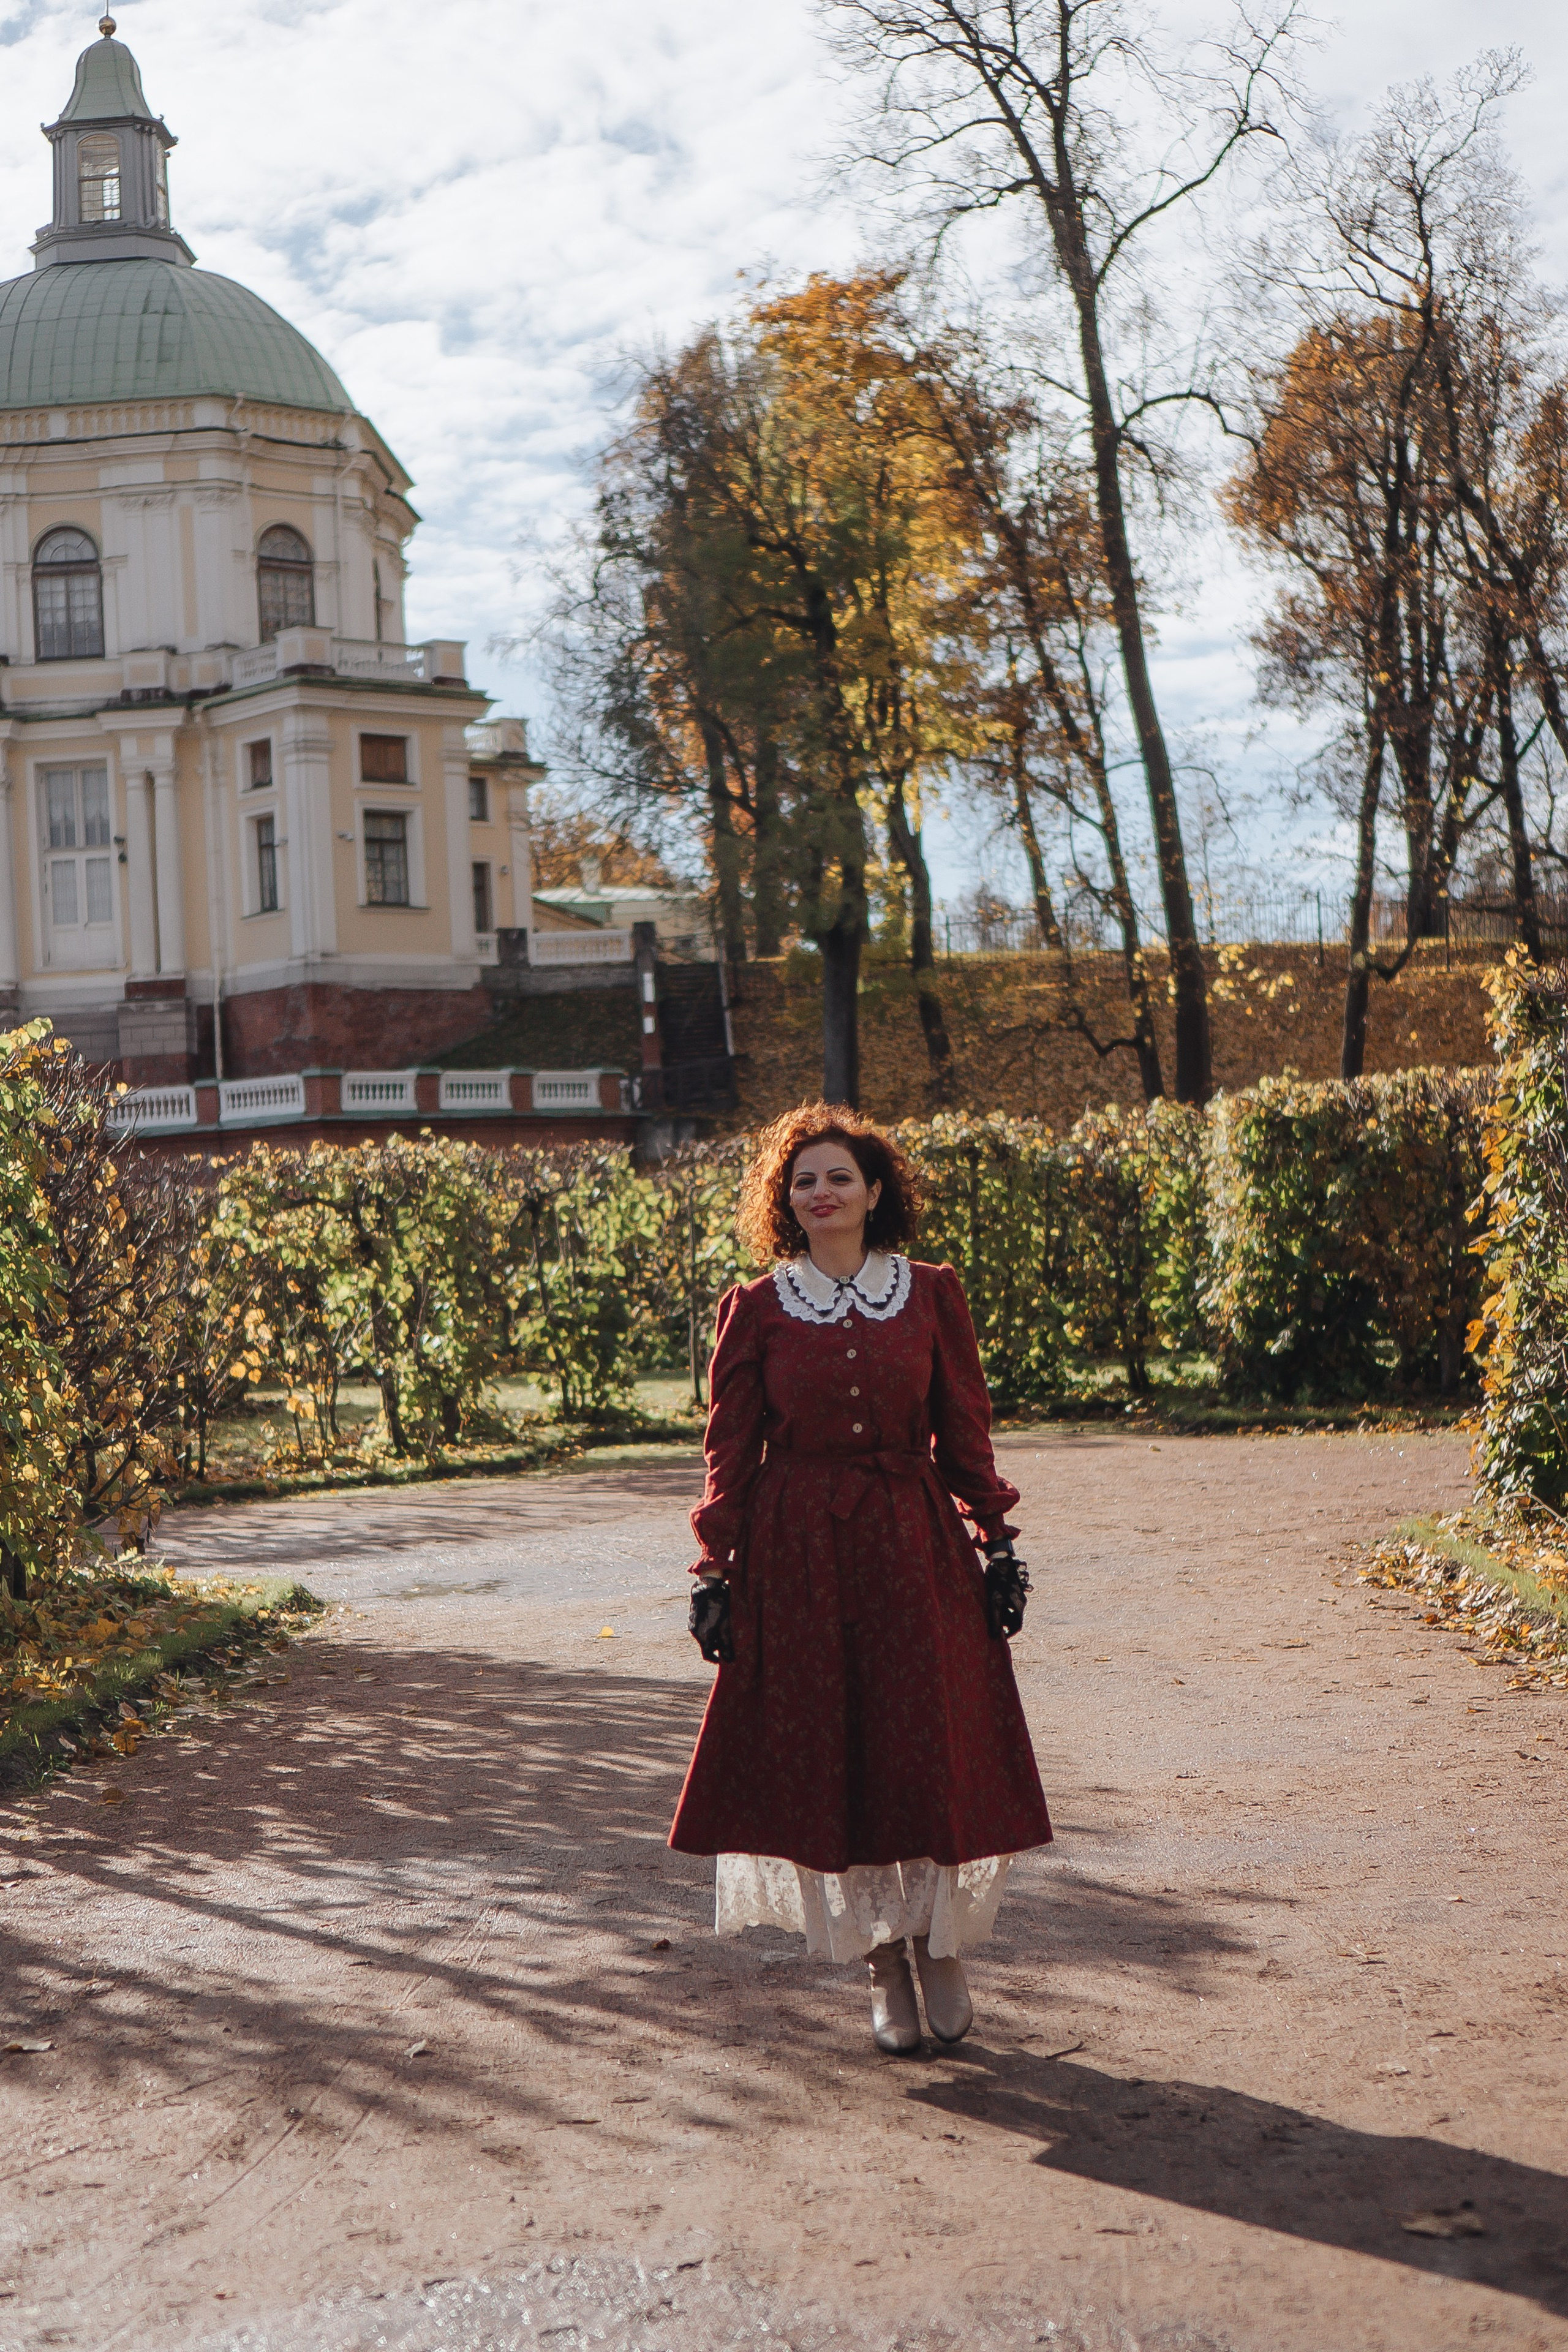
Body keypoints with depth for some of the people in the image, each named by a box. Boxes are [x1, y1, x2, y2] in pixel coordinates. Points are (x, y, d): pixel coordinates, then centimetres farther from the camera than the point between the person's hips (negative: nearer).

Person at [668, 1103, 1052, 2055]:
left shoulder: (932, 1295, 4)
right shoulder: (757, 1310, 2)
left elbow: (966, 1432, 7)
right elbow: (730, 1451, 4)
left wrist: (999, 1542, 3)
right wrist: (716, 1571, -1)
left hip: (916, 1547, 0)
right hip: (796, 1555, 0)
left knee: (933, 1752, -2)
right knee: (827, 1762, 2)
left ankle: (942, 1949, 18)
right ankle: (888, 1968, 17)